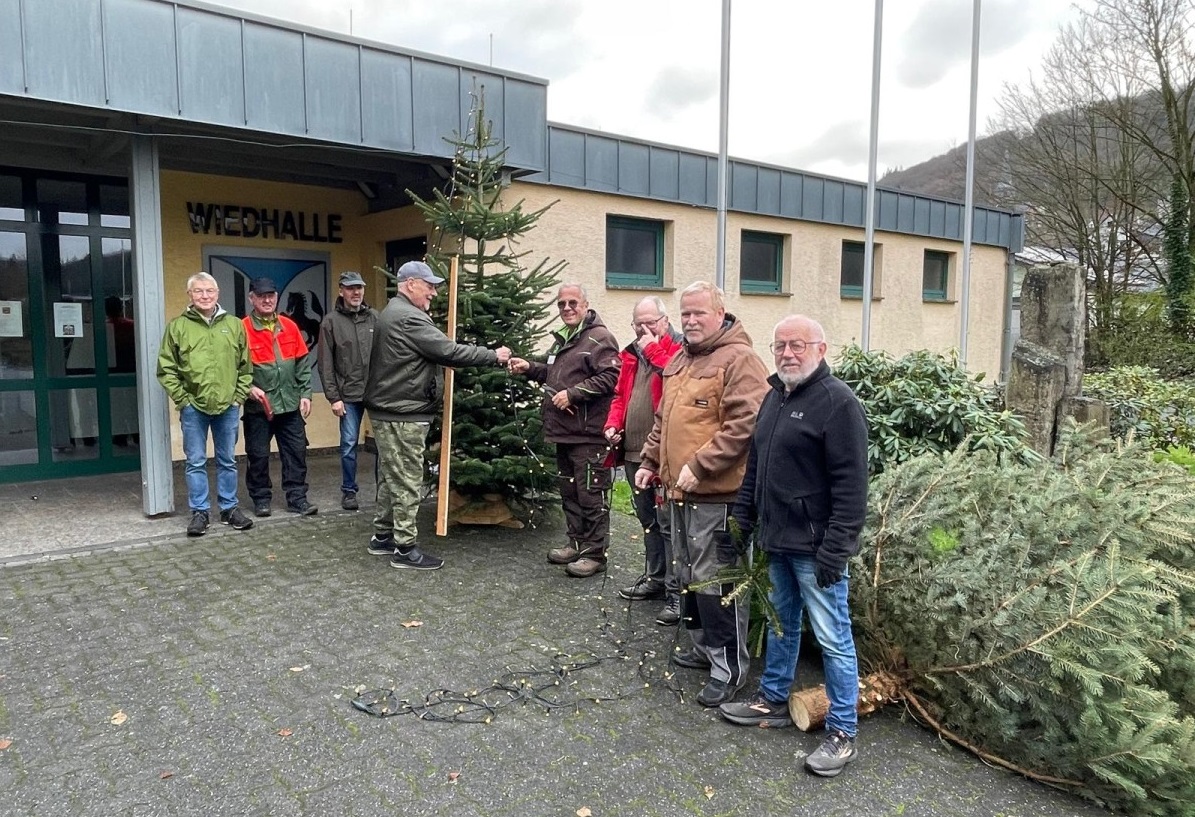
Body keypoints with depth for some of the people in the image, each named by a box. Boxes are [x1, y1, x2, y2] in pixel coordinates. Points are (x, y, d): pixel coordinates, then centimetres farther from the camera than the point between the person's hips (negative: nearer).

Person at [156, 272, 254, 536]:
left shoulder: (234, 324, 5)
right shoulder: (177, 326, -1)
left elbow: (245, 366, 9)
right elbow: (166, 369, -1)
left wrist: (239, 396, 2)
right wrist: (182, 399, -6)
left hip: (228, 406, 2)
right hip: (193, 407, -2)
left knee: (228, 461, 11)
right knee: (196, 462, 6)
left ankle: (229, 509, 22)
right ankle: (200, 512, 15)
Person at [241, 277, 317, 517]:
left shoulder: (290, 327, 6)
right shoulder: (243, 329, -7)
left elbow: (303, 363, 9)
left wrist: (305, 394, 4)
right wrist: (248, 388, -19)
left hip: (291, 404, 4)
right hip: (258, 406, -3)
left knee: (296, 452, 7)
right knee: (258, 455, 6)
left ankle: (297, 498, 17)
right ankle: (261, 499, 21)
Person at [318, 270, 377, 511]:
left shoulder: (374, 318, 7)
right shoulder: (331, 321, 1)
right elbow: (326, 364, -1)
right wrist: (333, 397, -6)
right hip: (349, 394, -1)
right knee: (349, 444, 4)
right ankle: (349, 491, 18)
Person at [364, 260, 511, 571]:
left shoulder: (393, 313, 17)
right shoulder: (408, 318, -18)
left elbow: (433, 352, 17)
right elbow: (449, 351, -21)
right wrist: (494, 356, -12)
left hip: (388, 409, 11)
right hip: (403, 414, -11)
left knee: (391, 476, 17)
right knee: (407, 481, -4)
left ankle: (382, 536, 27)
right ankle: (405, 549, 3)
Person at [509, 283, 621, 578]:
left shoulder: (599, 337, -10)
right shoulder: (562, 339, 20)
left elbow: (610, 376, -21)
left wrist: (572, 394, -21)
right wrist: (530, 368, 14)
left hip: (589, 435, -10)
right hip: (564, 432, 10)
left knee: (590, 496, -3)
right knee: (569, 492, 17)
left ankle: (594, 554, 7)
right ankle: (577, 544, 30)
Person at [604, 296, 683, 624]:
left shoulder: (679, 349, -7)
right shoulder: (632, 354, 16)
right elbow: (620, 395, 22)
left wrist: (654, 349, -18)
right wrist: (613, 424, 6)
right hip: (634, 451, 8)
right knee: (647, 519, 19)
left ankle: (676, 592, 5)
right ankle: (655, 578, 34)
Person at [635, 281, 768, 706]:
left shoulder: (739, 360, -13)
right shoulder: (680, 360, 15)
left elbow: (744, 425, -22)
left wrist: (699, 466, -23)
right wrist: (650, 461, 18)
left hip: (716, 494, -9)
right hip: (679, 490, 9)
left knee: (715, 581, -2)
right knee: (688, 574, 19)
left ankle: (729, 666, 12)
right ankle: (704, 647, 35)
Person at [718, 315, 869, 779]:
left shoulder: (837, 401, -15)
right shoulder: (774, 396, 12)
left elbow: (850, 483, -19)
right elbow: (755, 463, 19)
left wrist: (836, 547, -21)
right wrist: (743, 517, 16)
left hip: (814, 546, -8)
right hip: (777, 540, 8)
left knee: (832, 638, 2)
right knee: (781, 624, 21)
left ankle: (842, 733, 15)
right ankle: (773, 701, 37)